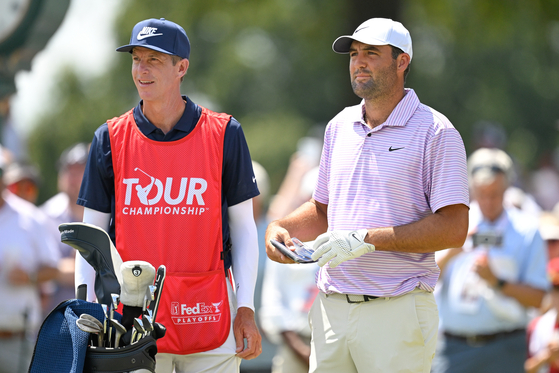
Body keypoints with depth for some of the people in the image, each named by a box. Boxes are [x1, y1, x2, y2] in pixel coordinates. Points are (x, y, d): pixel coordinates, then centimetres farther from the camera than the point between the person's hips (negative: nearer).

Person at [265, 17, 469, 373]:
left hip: (396, 314, -6)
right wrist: (281, 227, 5)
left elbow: (453, 229, -13)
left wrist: (366, 239, -18)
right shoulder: (340, 126, 16)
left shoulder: (436, 132, -5)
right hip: (331, 310, 6)